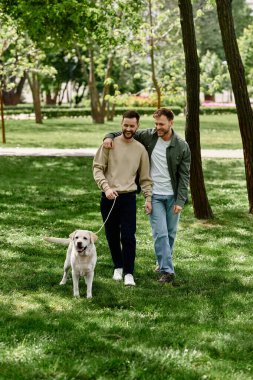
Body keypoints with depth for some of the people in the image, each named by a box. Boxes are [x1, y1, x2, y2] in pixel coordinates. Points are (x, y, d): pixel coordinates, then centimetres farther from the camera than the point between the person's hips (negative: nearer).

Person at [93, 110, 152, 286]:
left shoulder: (140, 149, 6)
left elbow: (145, 177, 11)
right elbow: (97, 168, -1)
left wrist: (148, 198, 3)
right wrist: (106, 187, -15)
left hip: (129, 197, 0)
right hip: (109, 197, 0)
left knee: (128, 237, -8)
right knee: (112, 235, 9)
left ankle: (128, 272, 1)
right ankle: (118, 267, 28)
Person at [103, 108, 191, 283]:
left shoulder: (182, 146, -7)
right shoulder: (148, 136, -5)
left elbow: (184, 175, -5)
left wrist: (180, 200, -10)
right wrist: (110, 136, -12)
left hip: (173, 196, 1)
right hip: (154, 195, -1)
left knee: (171, 233, 10)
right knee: (160, 233, -8)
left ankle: (164, 262, 30)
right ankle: (167, 270, -5)